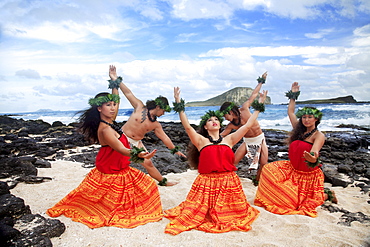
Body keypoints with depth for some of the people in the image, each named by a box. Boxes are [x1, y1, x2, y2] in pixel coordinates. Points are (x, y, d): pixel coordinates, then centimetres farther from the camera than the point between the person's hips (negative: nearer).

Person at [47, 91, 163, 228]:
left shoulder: (109, 123, -2)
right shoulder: (105, 130, -29)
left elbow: (115, 99, 14)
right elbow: (121, 149, -42)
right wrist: (138, 155, -58)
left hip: (122, 172, 10)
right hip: (111, 175, -10)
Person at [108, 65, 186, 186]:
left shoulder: (156, 125, 4)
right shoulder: (139, 107, -6)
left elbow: (164, 137, 10)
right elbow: (128, 93, -9)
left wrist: (175, 150, 11)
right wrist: (115, 80, -14)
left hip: (136, 143, 4)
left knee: (148, 163, 5)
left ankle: (163, 181, 22)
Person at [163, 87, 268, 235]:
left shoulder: (229, 140, 9)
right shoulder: (201, 141, 3)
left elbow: (248, 125, 8)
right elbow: (187, 126, -9)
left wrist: (259, 106, 8)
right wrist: (179, 105, -14)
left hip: (229, 183, 2)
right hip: (207, 183, -2)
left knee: (230, 213, 5)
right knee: (198, 213, -3)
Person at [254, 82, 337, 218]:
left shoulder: (318, 135, -15)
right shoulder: (299, 130, 2)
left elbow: (314, 152, -32)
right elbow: (290, 112, 11)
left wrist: (313, 158, -56)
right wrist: (293, 95, 12)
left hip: (308, 174, -6)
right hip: (292, 169, 6)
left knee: (296, 202, -5)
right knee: (269, 170, -7)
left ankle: (326, 195, 17)